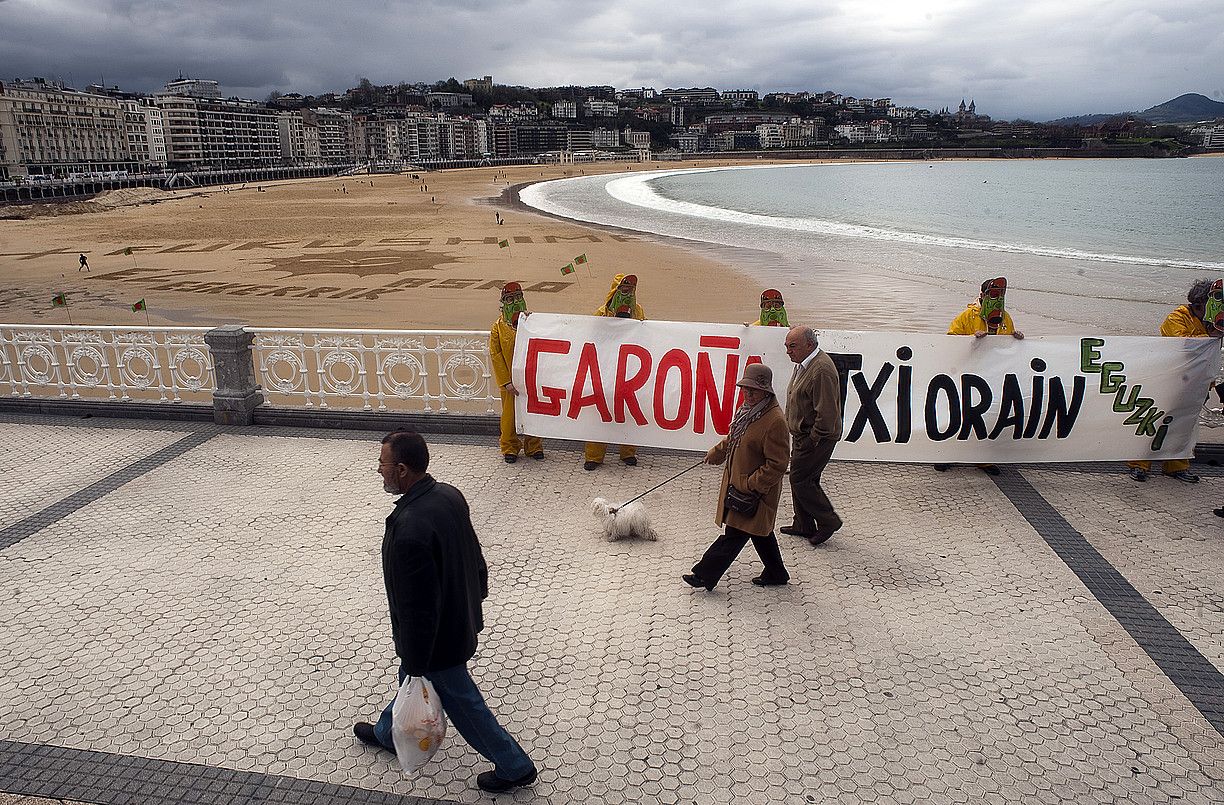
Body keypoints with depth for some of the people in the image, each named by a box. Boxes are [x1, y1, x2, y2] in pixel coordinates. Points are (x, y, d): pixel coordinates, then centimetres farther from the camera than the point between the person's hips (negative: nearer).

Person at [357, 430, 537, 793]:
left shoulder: (409, 529, -37)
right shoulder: (449, 495, -10)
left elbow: (418, 609, -30)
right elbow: (475, 555, 5)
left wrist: (415, 664, -17)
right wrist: (476, 595, 21)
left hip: (437, 638, -9)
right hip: (461, 619, 9)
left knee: (462, 702, 13)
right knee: (410, 678, 31)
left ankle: (514, 767, 30)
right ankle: (389, 733, 58)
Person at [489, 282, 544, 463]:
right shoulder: (498, 327, -2)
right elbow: (495, 355, -5)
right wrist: (506, 382, -11)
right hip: (510, 381, -1)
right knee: (510, 414, 8)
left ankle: (534, 446, 25)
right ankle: (510, 447, 24)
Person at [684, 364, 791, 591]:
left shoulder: (775, 421, -24)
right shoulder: (747, 410, 4)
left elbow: (777, 465, -24)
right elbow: (733, 439, 24)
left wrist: (752, 485, -21)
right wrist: (716, 453, 29)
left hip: (756, 491, -10)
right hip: (739, 485, 10)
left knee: (735, 534, 0)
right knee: (759, 532, 20)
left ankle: (705, 575, 8)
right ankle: (775, 574, 35)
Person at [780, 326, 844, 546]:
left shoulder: (821, 370, -25)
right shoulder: (804, 364, 8)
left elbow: (826, 414, -26)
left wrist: (812, 440, -18)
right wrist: (791, 426, 15)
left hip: (817, 438, -10)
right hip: (803, 435, 10)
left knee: (800, 480, -3)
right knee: (801, 480, 16)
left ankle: (828, 521, 12)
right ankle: (804, 525, 28)